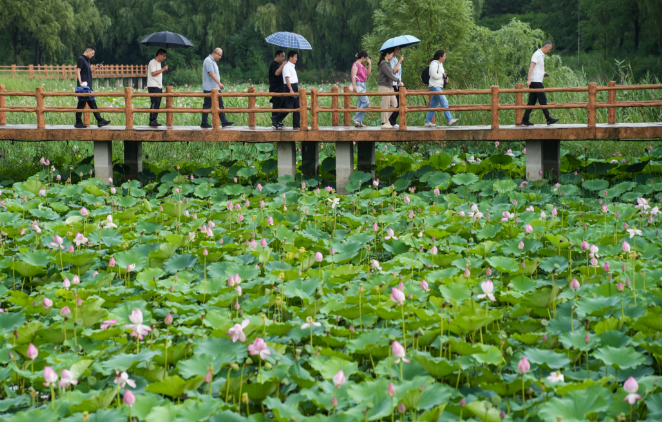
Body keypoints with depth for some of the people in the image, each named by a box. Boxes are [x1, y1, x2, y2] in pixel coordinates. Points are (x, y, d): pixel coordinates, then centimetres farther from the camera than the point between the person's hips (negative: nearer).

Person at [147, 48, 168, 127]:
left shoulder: (158, 63, 21)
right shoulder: (153, 62, -8)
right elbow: (153, 73, -20)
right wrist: (163, 69, -13)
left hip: (158, 87, 9)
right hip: (153, 86, -9)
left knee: (157, 104, 5)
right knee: (155, 103, -15)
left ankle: (153, 121, 6)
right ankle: (152, 120, -17)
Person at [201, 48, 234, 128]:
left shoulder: (213, 61, 18)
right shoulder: (208, 61, -14)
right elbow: (211, 73, -24)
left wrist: (219, 84, 19)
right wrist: (219, 83, -29)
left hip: (216, 88, 10)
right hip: (209, 88, -10)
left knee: (220, 104, 7)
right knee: (207, 106, -4)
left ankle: (224, 122, 6)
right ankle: (204, 123, 2)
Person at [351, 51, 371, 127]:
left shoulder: (362, 65, 17)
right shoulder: (356, 65, -9)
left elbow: (368, 73, 18)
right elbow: (354, 76, -15)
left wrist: (370, 63, 10)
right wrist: (354, 87, -22)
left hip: (363, 85, 10)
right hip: (358, 84, -10)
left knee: (360, 104, 8)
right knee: (366, 102, -15)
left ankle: (359, 122, 9)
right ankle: (356, 118, -12)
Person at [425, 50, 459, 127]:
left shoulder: (440, 64, 19)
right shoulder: (434, 64, -12)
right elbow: (434, 75, -21)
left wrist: (445, 78, 9)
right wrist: (443, 75, -8)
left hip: (439, 86, 10)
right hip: (435, 86, -10)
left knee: (434, 105, 9)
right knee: (444, 102, -16)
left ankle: (428, 122, 10)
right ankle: (450, 120, -22)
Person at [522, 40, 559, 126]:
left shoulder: (541, 55, 20)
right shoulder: (537, 54, -10)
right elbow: (531, 67, -18)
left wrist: (543, 73, 15)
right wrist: (529, 79, -25)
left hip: (537, 82, 10)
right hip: (536, 81, -10)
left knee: (532, 102, 7)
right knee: (543, 100, -7)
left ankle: (525, 120, 6)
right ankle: (548, 119, -6)